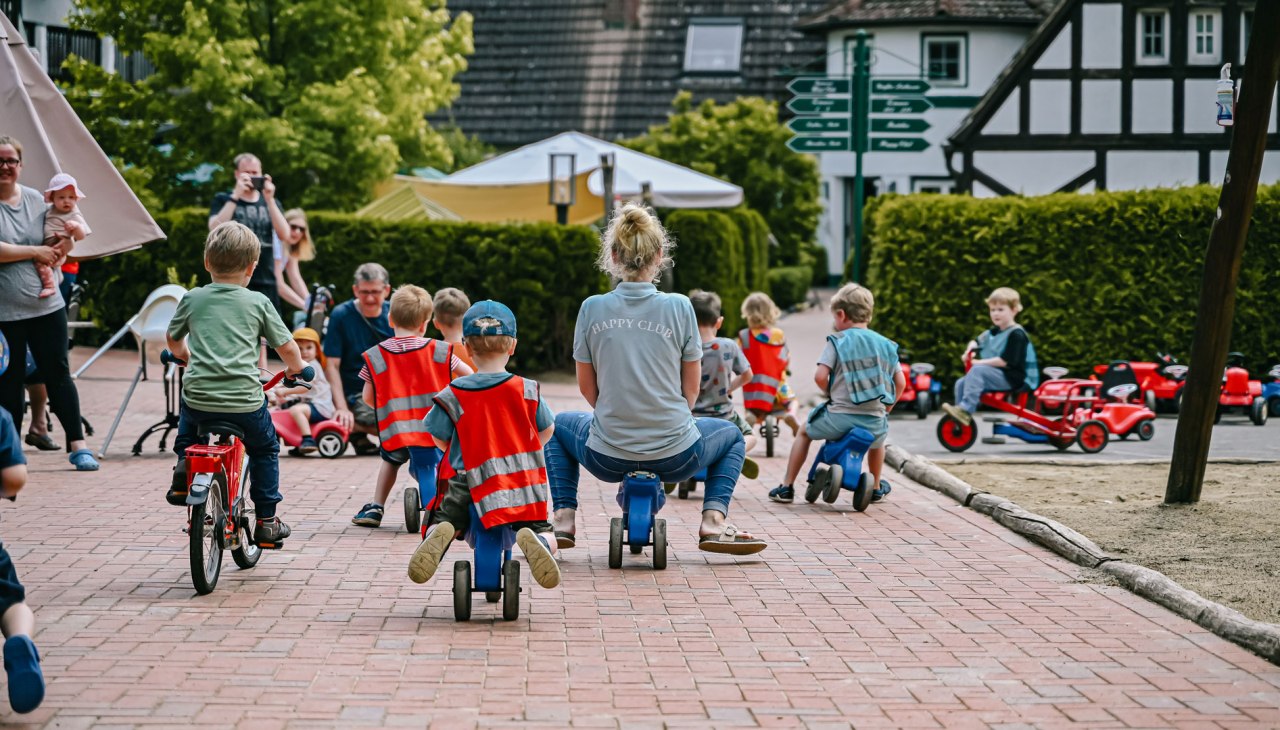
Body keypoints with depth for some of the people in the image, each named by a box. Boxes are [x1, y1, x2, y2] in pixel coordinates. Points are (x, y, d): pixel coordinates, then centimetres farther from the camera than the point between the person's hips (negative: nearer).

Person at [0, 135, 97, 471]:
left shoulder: (36, 200, 8)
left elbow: (54, 247, 18)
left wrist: (64, 245, -5)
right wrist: (35, 251, -14)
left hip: (46, 305, 4)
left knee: (58, 373, 3)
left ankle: (77, 444, 7)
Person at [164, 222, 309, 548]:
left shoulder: (193, 299, 8)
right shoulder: (258, 302, 3)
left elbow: (172, 338, 24)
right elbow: (287, 347, 8)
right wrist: (296, 367, 30)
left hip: (198, 397, 2)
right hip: (245, 401, -2)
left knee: (187, 423, 38)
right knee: (265, 449, 24)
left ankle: (183, 471, 22)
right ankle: (266, 521, 22)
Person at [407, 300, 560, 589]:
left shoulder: (453, 395, -6)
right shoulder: (527, 391, -1)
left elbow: (439, 439, 2)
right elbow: (546, 430, 11)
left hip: (470, 483, -1)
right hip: (524, 485, 1)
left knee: (442, 521, 17)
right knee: (543, 533, 15)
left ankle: (441, 534, -20)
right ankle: (532, 541, -22)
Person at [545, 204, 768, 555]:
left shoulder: (593, 308, -5)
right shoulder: (678, 307, -8)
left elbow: (587, 387, 4)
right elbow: (691, 389, 1)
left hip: (606, 457, 1)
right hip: (675, 456, -1)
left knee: (559, 426, 35)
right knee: (730, 434, 33)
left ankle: (564, 518, 20)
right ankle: (714, 521, 11)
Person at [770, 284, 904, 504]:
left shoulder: (837, 341, -2)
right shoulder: (885, 344, 10)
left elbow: (820, 377, -12)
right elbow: (900, 382, 9)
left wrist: (832, 394, 7)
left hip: (839, 418, -3)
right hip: (874, 422, 3)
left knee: (804, 432, 28)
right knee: (877, 439, 41)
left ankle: (786, 487, 24)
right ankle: (875, 487, 48)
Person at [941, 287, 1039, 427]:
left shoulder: (1016, 334, -15)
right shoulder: (994, 332, 14)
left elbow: (1005, 361, -23)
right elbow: (977, 341, 25)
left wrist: (979, 362, -20)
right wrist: (969, 350, 2)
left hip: (1012, 378, -9)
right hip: (994, 376, 9)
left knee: (977, 370, -29)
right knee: (961, 383, -1)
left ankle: (965, 409, -34)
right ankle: (959, 419, 0)